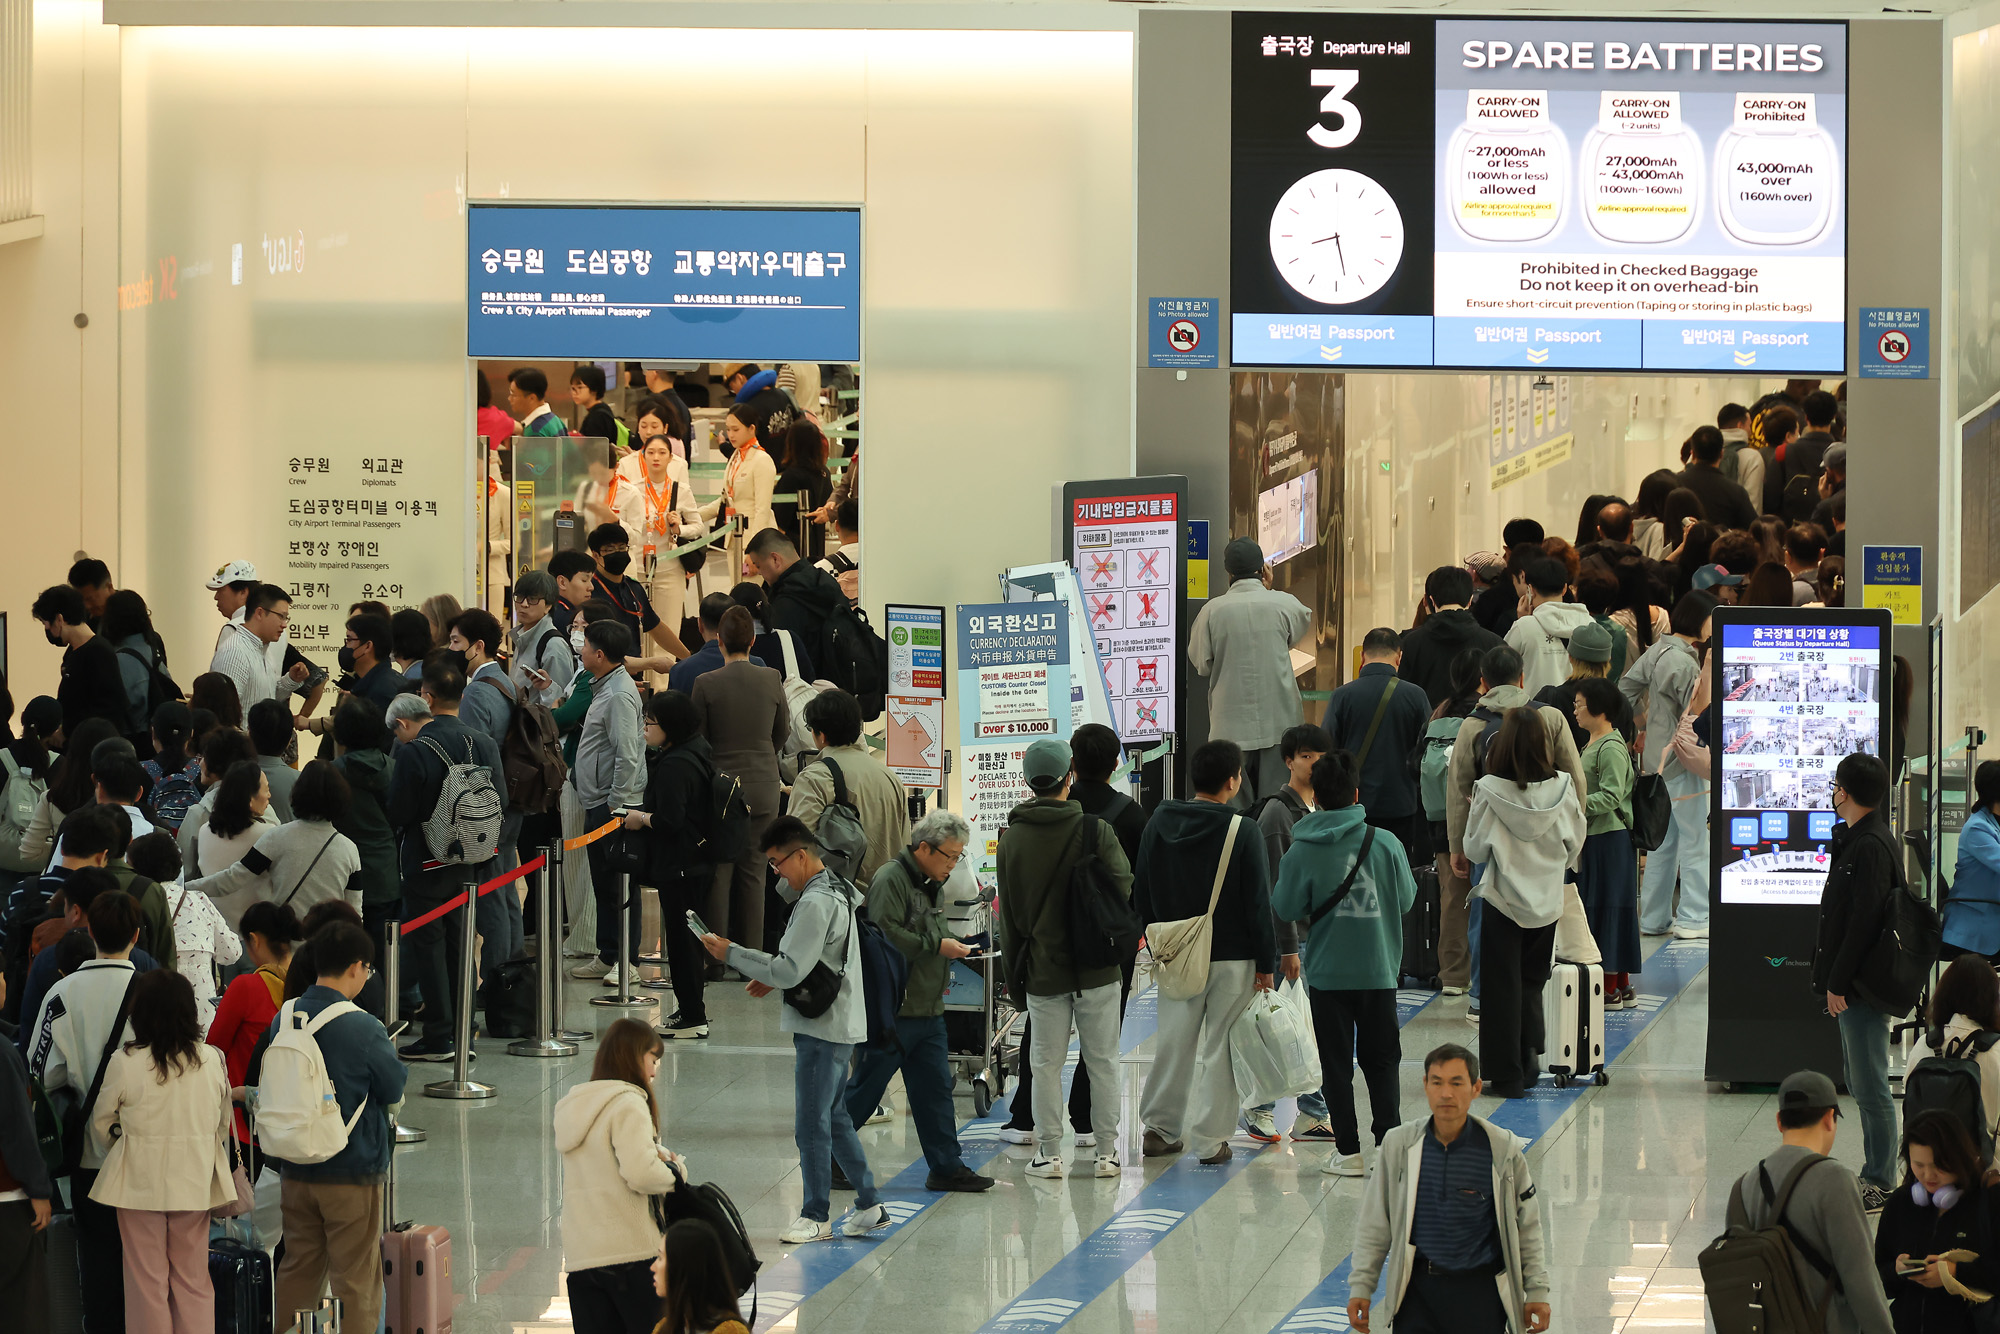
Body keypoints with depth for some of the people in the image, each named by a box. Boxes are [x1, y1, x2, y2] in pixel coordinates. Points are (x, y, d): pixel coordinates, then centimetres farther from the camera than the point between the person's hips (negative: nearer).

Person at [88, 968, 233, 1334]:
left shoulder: (125, 1062, -12)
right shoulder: (211, 1060, -3)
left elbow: (102, 1125, 1)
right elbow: (223, 1122, 9)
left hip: (141, 1182, -3)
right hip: (195, 1181, 3)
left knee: (147, 1280, 5)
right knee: (193, 1280, 11)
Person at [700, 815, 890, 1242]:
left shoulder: (816, 904, -19)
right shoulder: (837, 891, 14)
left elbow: (789, 970, -22)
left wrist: (732, 953, -15)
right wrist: (773, 978, 12)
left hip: (821, 1029, -10)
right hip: (837, 1025, 10)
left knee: (812, 1124, -4)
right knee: (834, 1118, 17)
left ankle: (815, 1216, 3)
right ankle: (869, 1204, 21)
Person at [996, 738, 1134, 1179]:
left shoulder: (1011, 840, -1)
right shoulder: (1096, 831, -9)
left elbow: (1007, 911, 4)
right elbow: (1124, 888, -5)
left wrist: (1012, 968, 13)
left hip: (1042, 970, 1)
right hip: (1099, 968, -1)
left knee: (1046, 1062, 7)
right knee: (1103, 1060, 7)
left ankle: (1050, 1153, 7)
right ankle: (1106, 1151, 10)